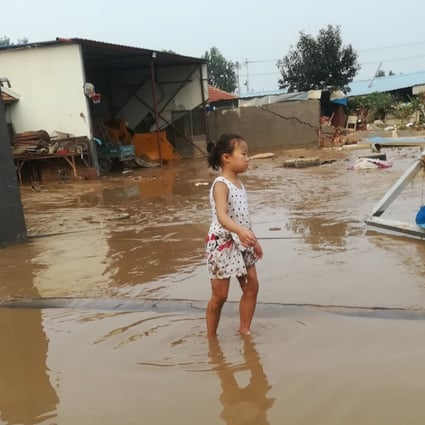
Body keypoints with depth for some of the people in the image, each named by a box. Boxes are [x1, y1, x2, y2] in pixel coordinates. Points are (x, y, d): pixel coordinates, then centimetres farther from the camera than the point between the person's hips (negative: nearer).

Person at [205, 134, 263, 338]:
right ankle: (211, 338, 19)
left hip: (241, 244, 9)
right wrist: (241, 231, -51)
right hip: (222, 244, -8)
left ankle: (245, 330, 23)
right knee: (219, 296, 2)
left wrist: (253, 240, 21)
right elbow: (222, 217, -34)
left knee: (251, 286, 10)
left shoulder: (239, 183, 8)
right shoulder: (221, 184, -19)